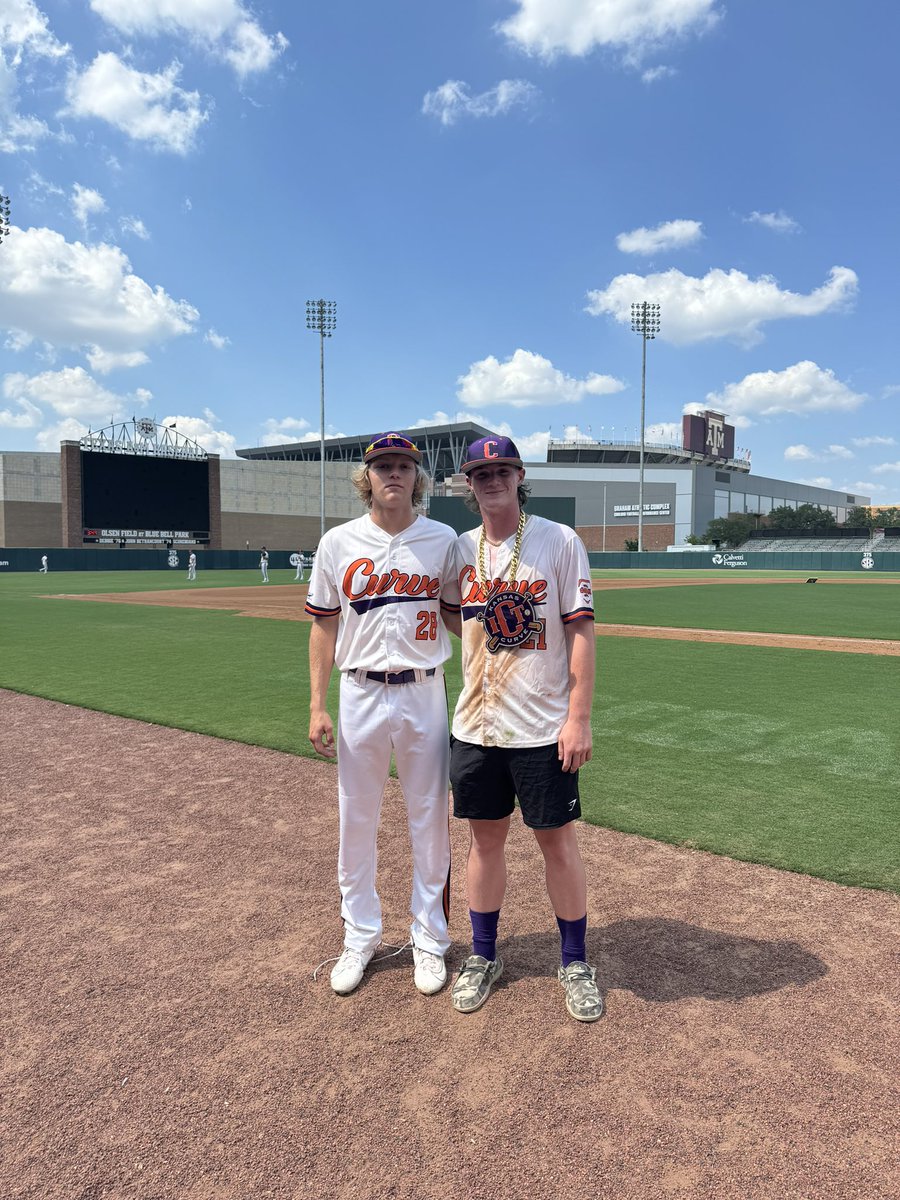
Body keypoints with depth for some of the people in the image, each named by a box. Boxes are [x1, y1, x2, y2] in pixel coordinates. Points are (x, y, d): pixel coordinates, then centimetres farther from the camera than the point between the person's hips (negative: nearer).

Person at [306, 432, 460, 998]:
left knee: (431, 819, 9)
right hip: (360, 694, 0)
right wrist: (317, 707, -1)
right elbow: (324, 627, 4)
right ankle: (361, 937, 30)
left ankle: (430, 938, 28)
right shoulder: (338, 543, 1)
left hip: (424, 693, 0)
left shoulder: (444, 540, 1)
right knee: (357, 821, 10)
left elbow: (459, 618, 7)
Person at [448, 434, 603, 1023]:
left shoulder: (560, 541, -5)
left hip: (544, 728, -3)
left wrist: (579, 717, -13)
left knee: (558, 840, 7)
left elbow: (581, 631, -9)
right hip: (476, 726, 4)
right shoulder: (462, 549, 7)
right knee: (485, 838, 14)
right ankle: (484, 956, 31)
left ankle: (575, 962, 27)